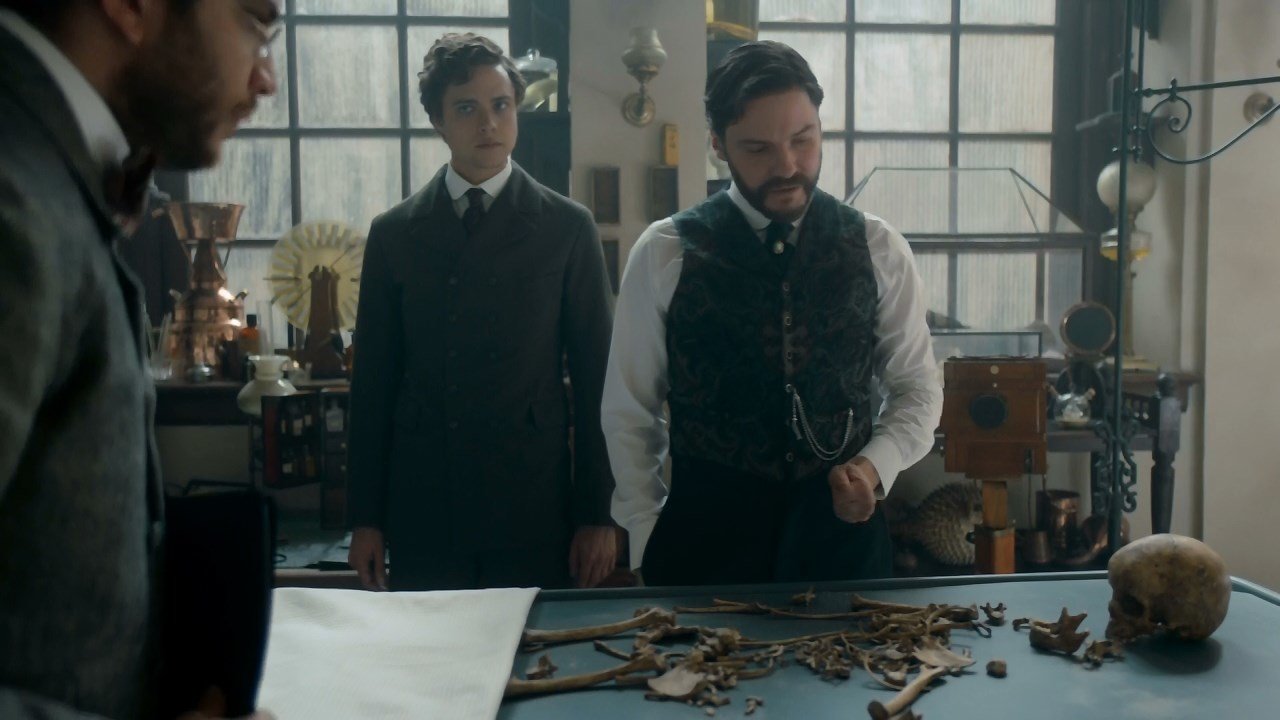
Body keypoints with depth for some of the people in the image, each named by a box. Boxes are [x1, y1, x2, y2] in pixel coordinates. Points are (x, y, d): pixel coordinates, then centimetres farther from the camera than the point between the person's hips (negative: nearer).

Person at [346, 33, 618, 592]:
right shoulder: (393, 233, 6)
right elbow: (374, 380, 7)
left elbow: (594, 377, 0)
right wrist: (365, 516, 6)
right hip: (422, 508, 2)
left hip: (533, 509, -1)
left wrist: (597, 514, -2)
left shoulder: (567, 228, 0)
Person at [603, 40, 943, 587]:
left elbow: (918, 389, 8)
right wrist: (650, 539, -2)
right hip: (705, 535, 0)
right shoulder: (664, 254, -5)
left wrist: (876, 465, -11)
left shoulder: (877, 249, 0)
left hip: (842, 527, 1)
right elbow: (629, 412, 1)